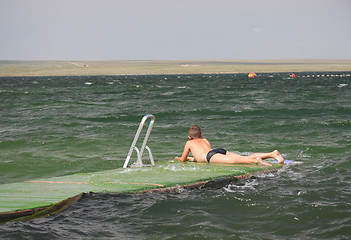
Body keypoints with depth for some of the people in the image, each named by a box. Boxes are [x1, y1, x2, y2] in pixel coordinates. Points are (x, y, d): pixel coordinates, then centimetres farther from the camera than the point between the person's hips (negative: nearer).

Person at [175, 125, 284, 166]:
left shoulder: (189, 143, 29)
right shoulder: (205, 140, 44)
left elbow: (183, 159, 33)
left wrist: (179, 158, 56)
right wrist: (192, 158, 68)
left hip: (212, 155, -6)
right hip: (222, 151, 6)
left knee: (232, 161, -33)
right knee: (246, 158, -8)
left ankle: (256, 160, -62)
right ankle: (273, 154, -26)